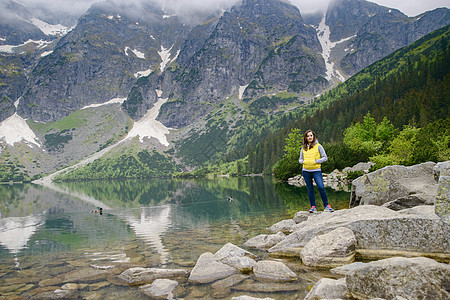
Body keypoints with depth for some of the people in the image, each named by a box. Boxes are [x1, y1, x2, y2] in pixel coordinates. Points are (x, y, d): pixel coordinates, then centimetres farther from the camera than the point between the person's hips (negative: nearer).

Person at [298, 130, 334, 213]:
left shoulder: (318, 146, -1)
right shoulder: (303, 148, 9)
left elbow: (325, 157, -1)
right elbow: (300, 159, 16)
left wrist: (315, 161, -13)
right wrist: (303, 161, -6)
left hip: (316, 170, -3)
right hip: (306, 171, 3)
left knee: (321, 187, -15)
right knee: (310, 189, 6)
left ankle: (326, 206, -3)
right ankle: (313, 207, 13)